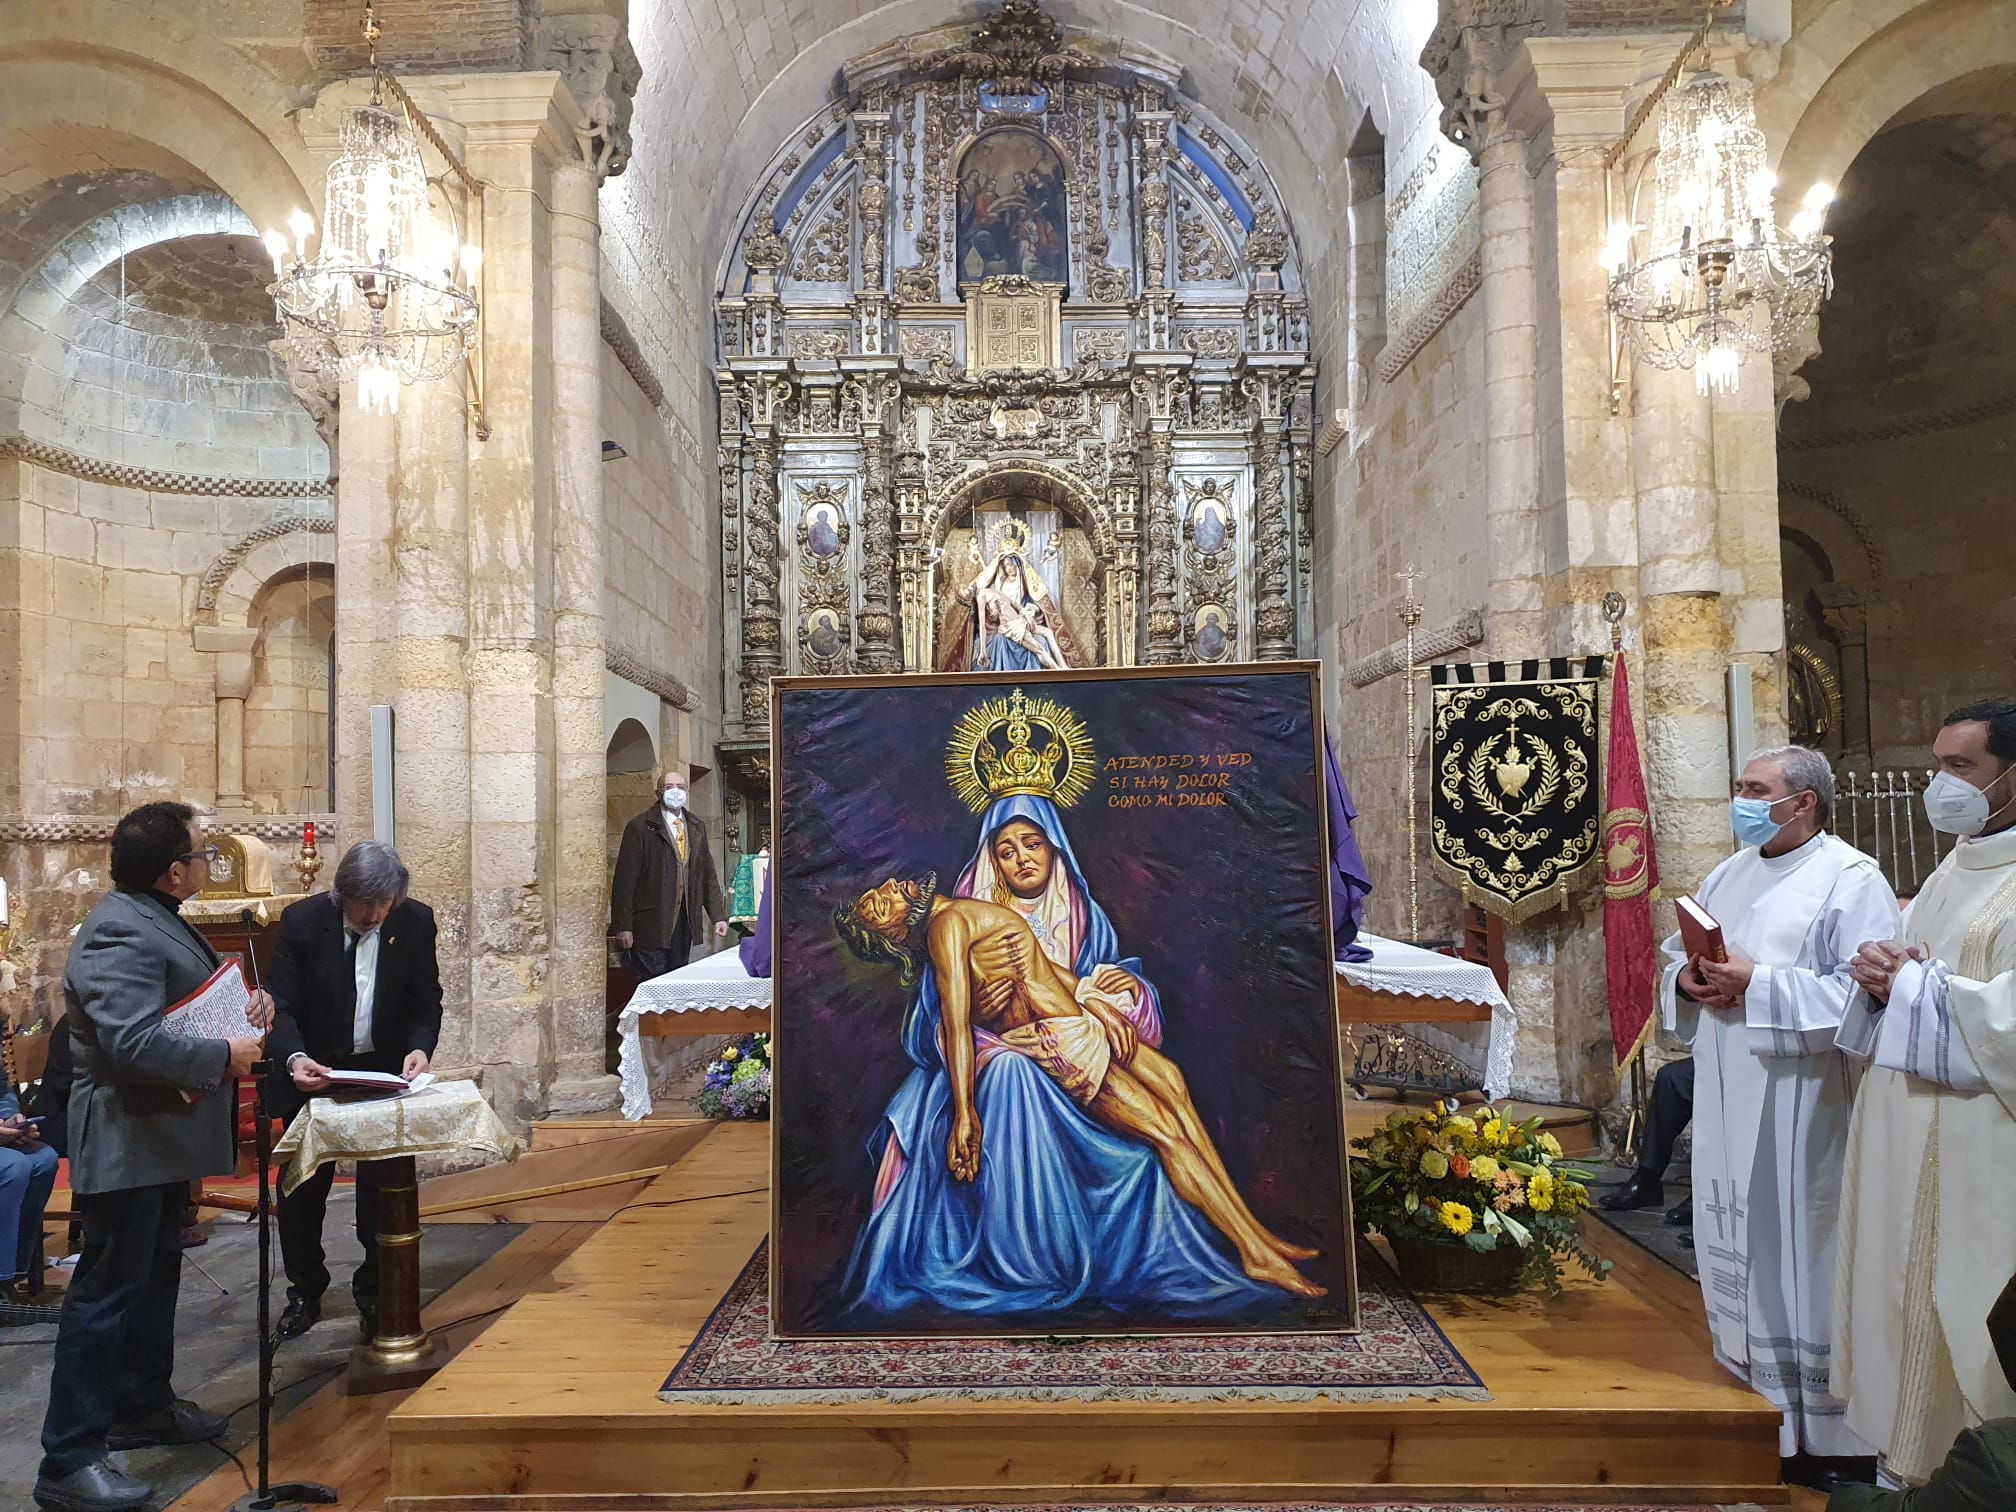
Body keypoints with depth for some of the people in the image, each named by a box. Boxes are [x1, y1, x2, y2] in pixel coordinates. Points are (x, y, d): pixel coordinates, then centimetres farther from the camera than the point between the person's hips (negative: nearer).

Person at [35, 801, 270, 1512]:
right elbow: (134, 1042, -32)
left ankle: (144, 1407, 37)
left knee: (154, 1275, 22)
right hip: (125, 1141, -11)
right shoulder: (120, 934, -23)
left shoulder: (154, 919, 9)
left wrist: (247, 1007, 2)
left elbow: (197, 999, 21)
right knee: (107, 1291, -3)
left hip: (161, 1135, 11)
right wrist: (225, 1056, -22)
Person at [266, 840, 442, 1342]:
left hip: (385, 1072, 0)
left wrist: (419, 1048, -22)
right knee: (303, 1187, 10)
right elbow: (281, 1005, -13)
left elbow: (427, 1003, -3)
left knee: (383, 1186, 4)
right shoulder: (302, 920, -15)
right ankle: (305, 1292, 30)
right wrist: (294, 1057, -31)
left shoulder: (416, 922, -11)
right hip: (313, 1071, 0)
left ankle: (375, 1291, 22)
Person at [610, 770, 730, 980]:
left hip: (685, 923, 5)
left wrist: (718, 917, 7)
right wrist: (622, 927, -12)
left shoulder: (697, 829, 14)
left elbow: (708, 876, 16)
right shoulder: (640, 827, -4)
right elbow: (624, 880, -8)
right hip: (651, 927, -5)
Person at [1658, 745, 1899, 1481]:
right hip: (1726, 1099, 7)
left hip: (1797, 1105, -7)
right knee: (1736, 1246, 13)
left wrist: (1758, 984, -21)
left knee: (1795, 1250, 0)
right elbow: (1677, 957, 18)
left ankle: (1816, 1428, 15)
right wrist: (1688, 977, -4)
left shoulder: (1851, 879, -8)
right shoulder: (1726, 876, 14)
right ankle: (1747, 1394, 28)